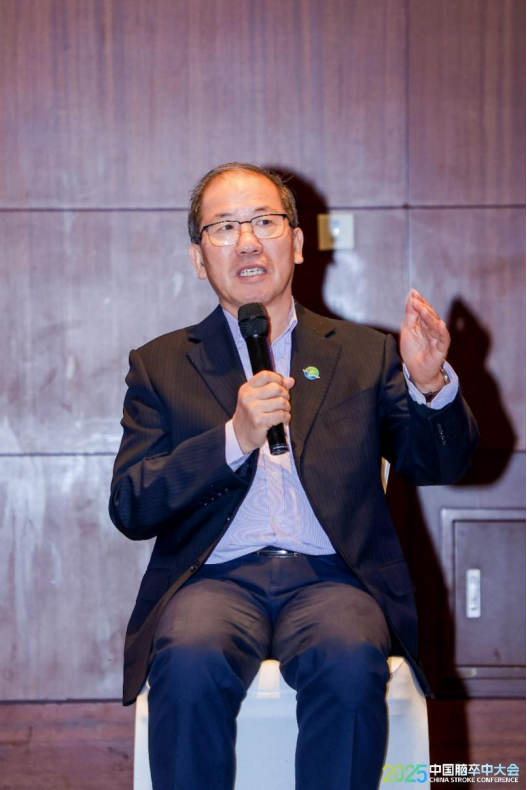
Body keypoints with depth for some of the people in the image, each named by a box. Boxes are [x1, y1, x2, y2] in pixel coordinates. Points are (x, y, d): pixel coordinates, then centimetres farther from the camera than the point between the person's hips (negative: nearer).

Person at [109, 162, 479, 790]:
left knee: (349, 660, -33)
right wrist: (234, 438, -11)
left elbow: (438, 466, 9)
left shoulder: (363, 354, 17)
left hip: (332, 577, 1)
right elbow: (129, 509, 3)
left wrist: (429, 383, -12)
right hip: (215, 577, 0)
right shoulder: (161, 366, 14)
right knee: (191, 661, -33)